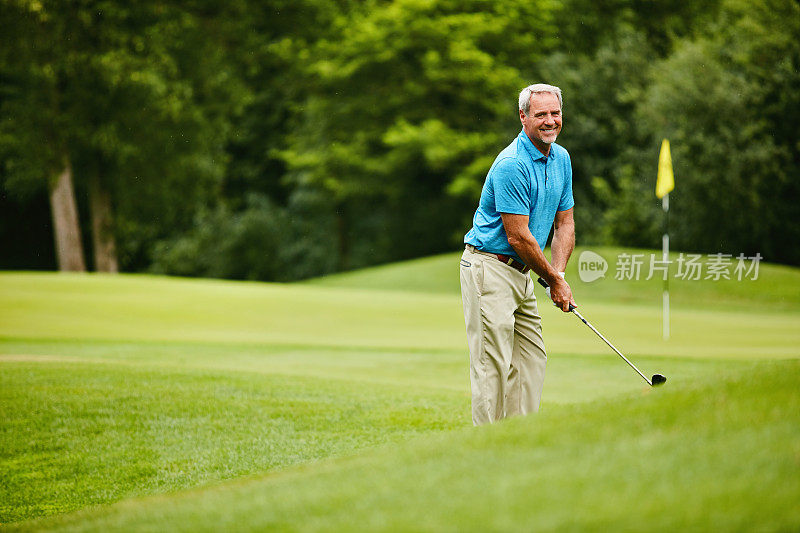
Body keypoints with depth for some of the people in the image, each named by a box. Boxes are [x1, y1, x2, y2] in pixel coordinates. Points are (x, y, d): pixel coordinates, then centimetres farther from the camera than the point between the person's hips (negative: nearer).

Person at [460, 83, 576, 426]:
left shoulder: (561, 159, 8)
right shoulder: (511, 165, -21)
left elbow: (564, 221, 12)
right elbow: (517, 236, -21)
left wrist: (559, 272, -2)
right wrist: (553, 279, -12)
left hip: (521, 271, 9)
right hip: (489, 269, -9)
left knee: (532, 358, 9)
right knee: (493, 362, -9)